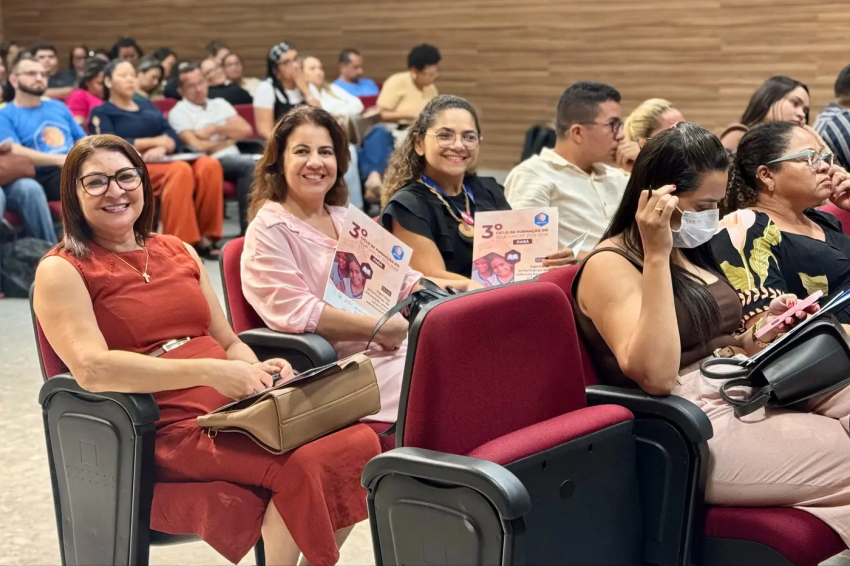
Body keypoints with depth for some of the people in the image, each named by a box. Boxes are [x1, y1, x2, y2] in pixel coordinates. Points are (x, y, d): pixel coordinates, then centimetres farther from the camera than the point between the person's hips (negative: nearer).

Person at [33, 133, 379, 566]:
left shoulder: (179, 252, 19)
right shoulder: (62, 271, -1)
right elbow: (91, 369, -17)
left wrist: (259, 372, -4)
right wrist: (209, 373, -25)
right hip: (163, 432, -6)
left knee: (358, 440, -19)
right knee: (299, 466, -30)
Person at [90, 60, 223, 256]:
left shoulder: (147, 105, 27)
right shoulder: (101, 113, 11)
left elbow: (174, 138, 14)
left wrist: (161, 148, -10)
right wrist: (156, 141, -1)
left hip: (163, 161, 6)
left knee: (209, 165, -26)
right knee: (180, 170, -36)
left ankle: (204, 235, -25)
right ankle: (180, 243, -36)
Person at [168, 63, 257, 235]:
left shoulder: (220, 104, 22)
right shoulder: (179, 112, 4)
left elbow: (246, 130, 10)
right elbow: (197, 146, -7)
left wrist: (215, 129, -2)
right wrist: (229, 139, 5)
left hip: (234, 159, 5)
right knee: (250, 164, -32)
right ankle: (248, 229, -28)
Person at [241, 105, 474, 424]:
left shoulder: (347, 220, 21)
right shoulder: (269, 230, -3)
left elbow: (399, 281, 22)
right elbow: (296, 311, -15)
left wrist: (461, 289, 4)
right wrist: (382, 328, -17)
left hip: (393, 347, 7)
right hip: (338, 365, -7)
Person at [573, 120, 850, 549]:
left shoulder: (693, 251, 15)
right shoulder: (610, 265, -10)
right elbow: (657, 375, -25)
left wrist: (759, 334, 3)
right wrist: (656, 255, -25)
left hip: (747, 396, 9)